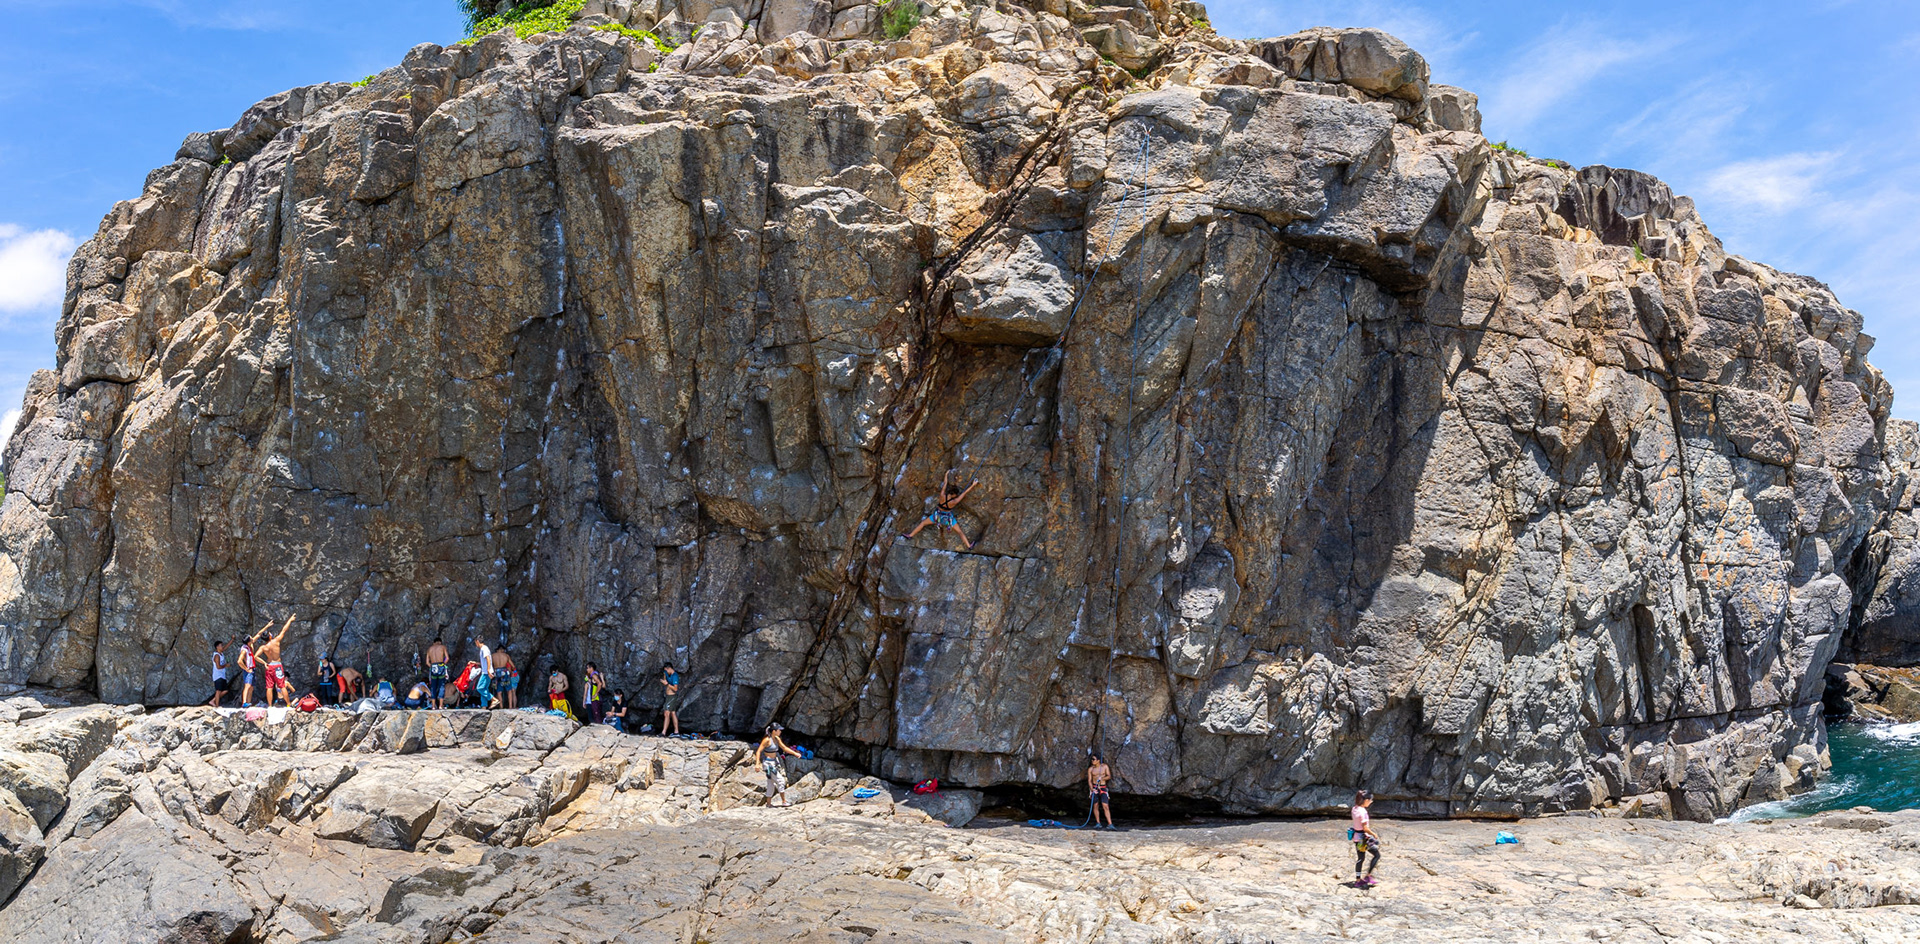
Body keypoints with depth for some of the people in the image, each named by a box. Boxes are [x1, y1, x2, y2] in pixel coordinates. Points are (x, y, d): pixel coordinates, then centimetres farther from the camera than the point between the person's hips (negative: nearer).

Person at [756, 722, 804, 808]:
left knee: (771, 783, 13)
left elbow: (784, 748, 16)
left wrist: (795, 753, 13)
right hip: (768, 763, -8)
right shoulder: (767, 740, -19)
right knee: (780, 780, -7)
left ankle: (768, 803, 21)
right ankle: (784, 802, 0)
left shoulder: (777, 739, 5)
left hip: (774, 762, 8)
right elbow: (758, 751, -19)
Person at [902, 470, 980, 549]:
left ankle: (910, 535, 29)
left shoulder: (942, 496, -31)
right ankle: (969, 546, 22)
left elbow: (945, 483, -15)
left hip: (938, 515, 2)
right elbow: (964, 493, -27)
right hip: (948, 517, -2)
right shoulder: (954, 502, -34)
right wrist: (973, 485, -20)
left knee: (923, 523, 21)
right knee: (959, 531, 13)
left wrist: (946, 475, 0)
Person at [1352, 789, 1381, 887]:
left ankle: (1358, 880, 21)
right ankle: (1368, 876, 5)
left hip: (1356, 836, 9)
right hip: (1363, 837, -9)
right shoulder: (1363, 811, -22)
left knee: (1360, 858, 17)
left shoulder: (1355, 808, 3)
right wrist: (1374, 834, -9)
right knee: (1377, 855, 5)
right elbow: (1365, 828, -21)